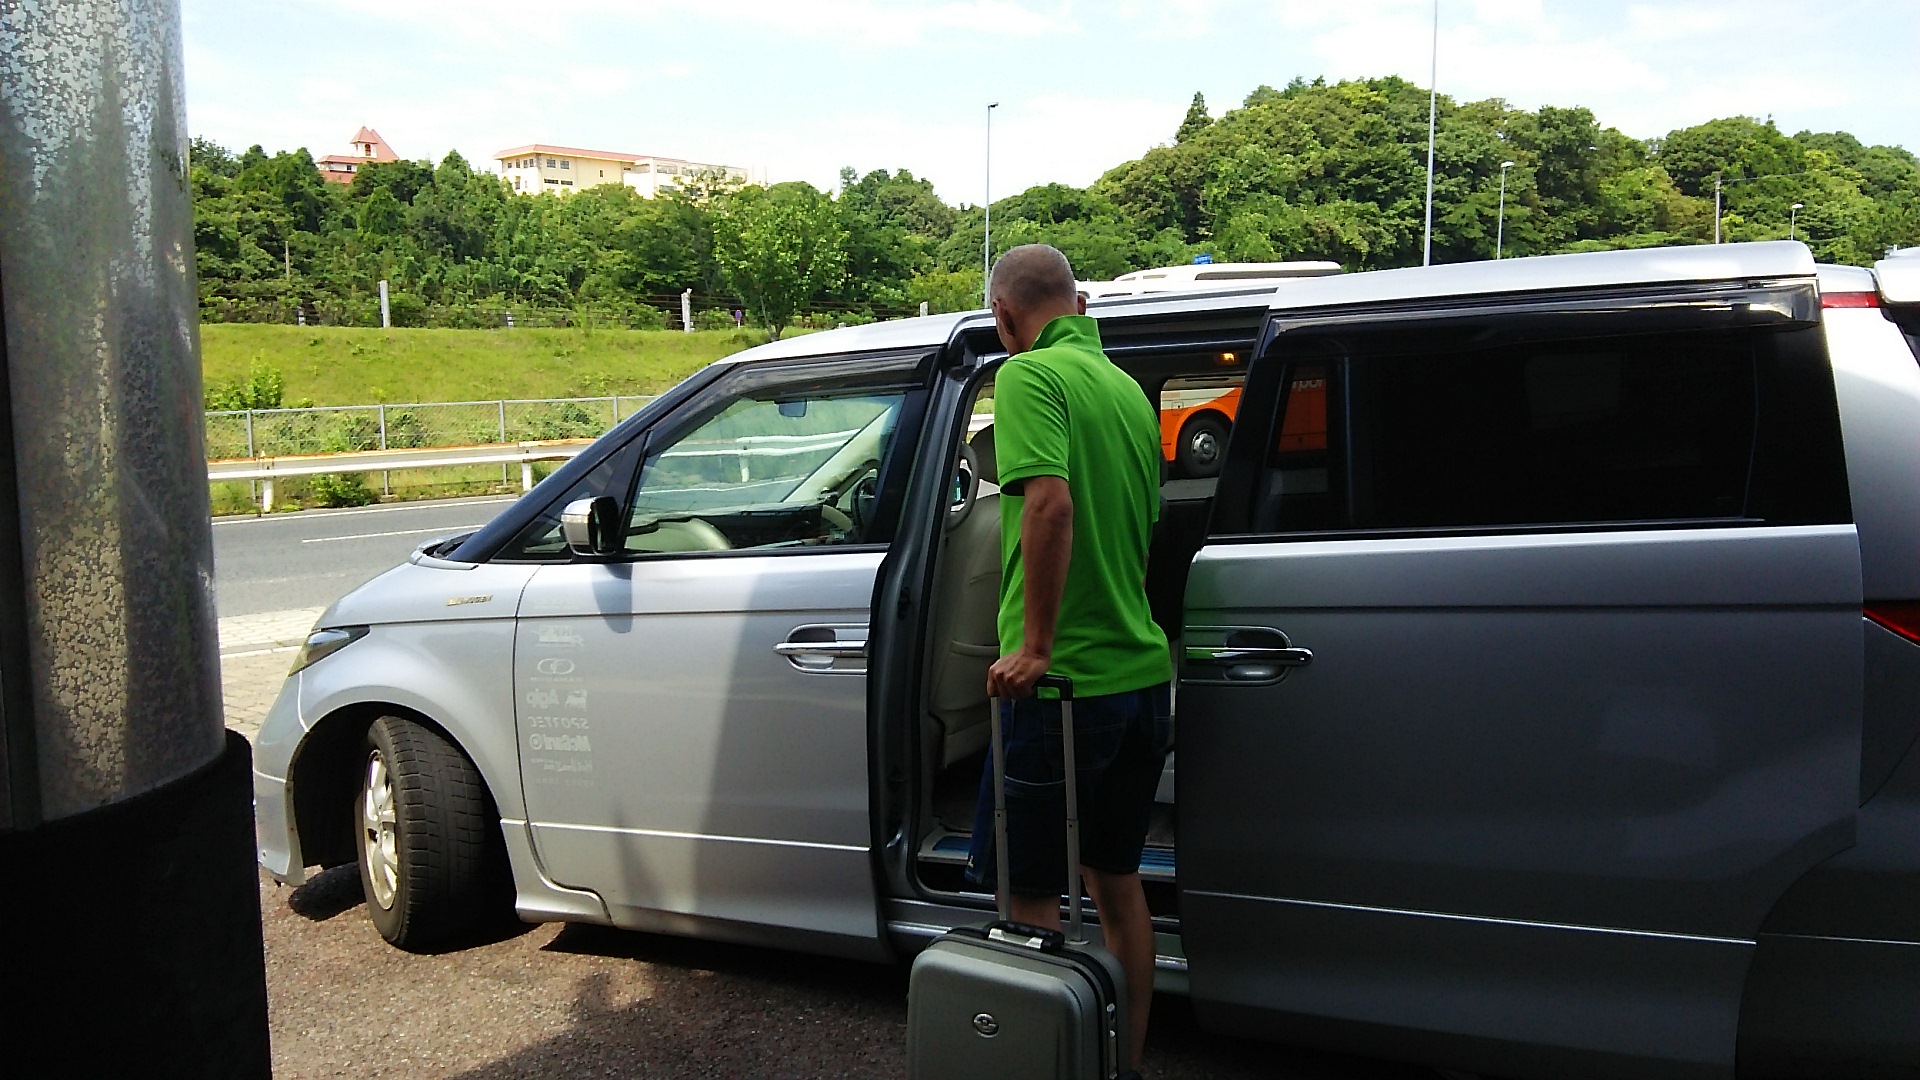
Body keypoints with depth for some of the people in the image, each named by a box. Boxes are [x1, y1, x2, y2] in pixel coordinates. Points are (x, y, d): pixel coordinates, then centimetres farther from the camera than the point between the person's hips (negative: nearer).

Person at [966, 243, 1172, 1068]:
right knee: (1116, 880, 20)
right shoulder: (1128, 389, 14)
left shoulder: (1029, 375, -11)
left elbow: (1051, 503, -27)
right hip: (1141, 674, 8)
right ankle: (1127, 1059, 32)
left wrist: (1037, 644, -23)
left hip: (1061, 682, -8)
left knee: (1031, 893, 5)